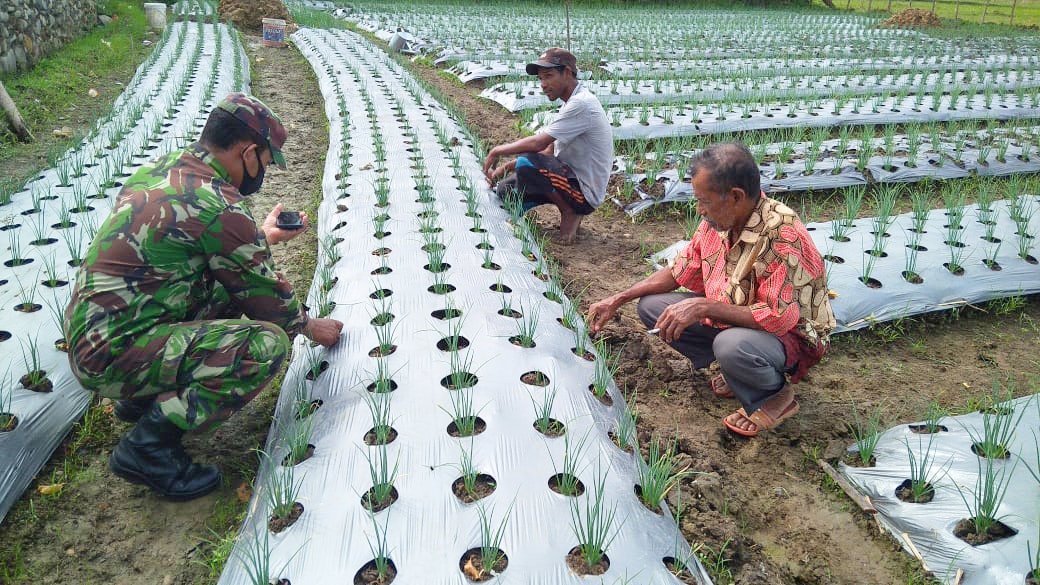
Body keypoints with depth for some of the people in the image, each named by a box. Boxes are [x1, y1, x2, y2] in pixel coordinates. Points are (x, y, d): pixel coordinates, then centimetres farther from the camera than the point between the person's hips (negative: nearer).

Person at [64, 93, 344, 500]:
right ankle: (148, 445, -9)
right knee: (267, 344, -19)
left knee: (230, 284, 14)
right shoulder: (218, 206, -19)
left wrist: (263, 236, 31)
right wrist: (308, 326, 10)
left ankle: (142, 398, 18)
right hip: (115, 356, -10)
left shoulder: (159, 169, 7)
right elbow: (264, 291, -8)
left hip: (88, 333, 10)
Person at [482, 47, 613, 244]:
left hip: (586, 193, -10)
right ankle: (571, 209, 11)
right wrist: (505, 167, 4)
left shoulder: (581, 104, -20)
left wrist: (498, 151, -9)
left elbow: (538, 143, -24)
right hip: (574, 179, 10)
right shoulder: (572, 104, 12)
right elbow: (548, 151, 13)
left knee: (526, 164, -28)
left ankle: (570, 213, -9)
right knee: (506, 189, 9)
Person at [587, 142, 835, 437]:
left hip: (791, 334, -7)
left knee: (732, 345, -40)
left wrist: (703, 307, -34)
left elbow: (778, 317, -34)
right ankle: (738, 371, 6)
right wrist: (617, 300, 0)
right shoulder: (718, 220, -8)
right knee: (652, 306, -3)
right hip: (729, 317, 8)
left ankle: (775, 397, -5)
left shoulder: (783, 235, -31)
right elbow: (680, 270, 5)